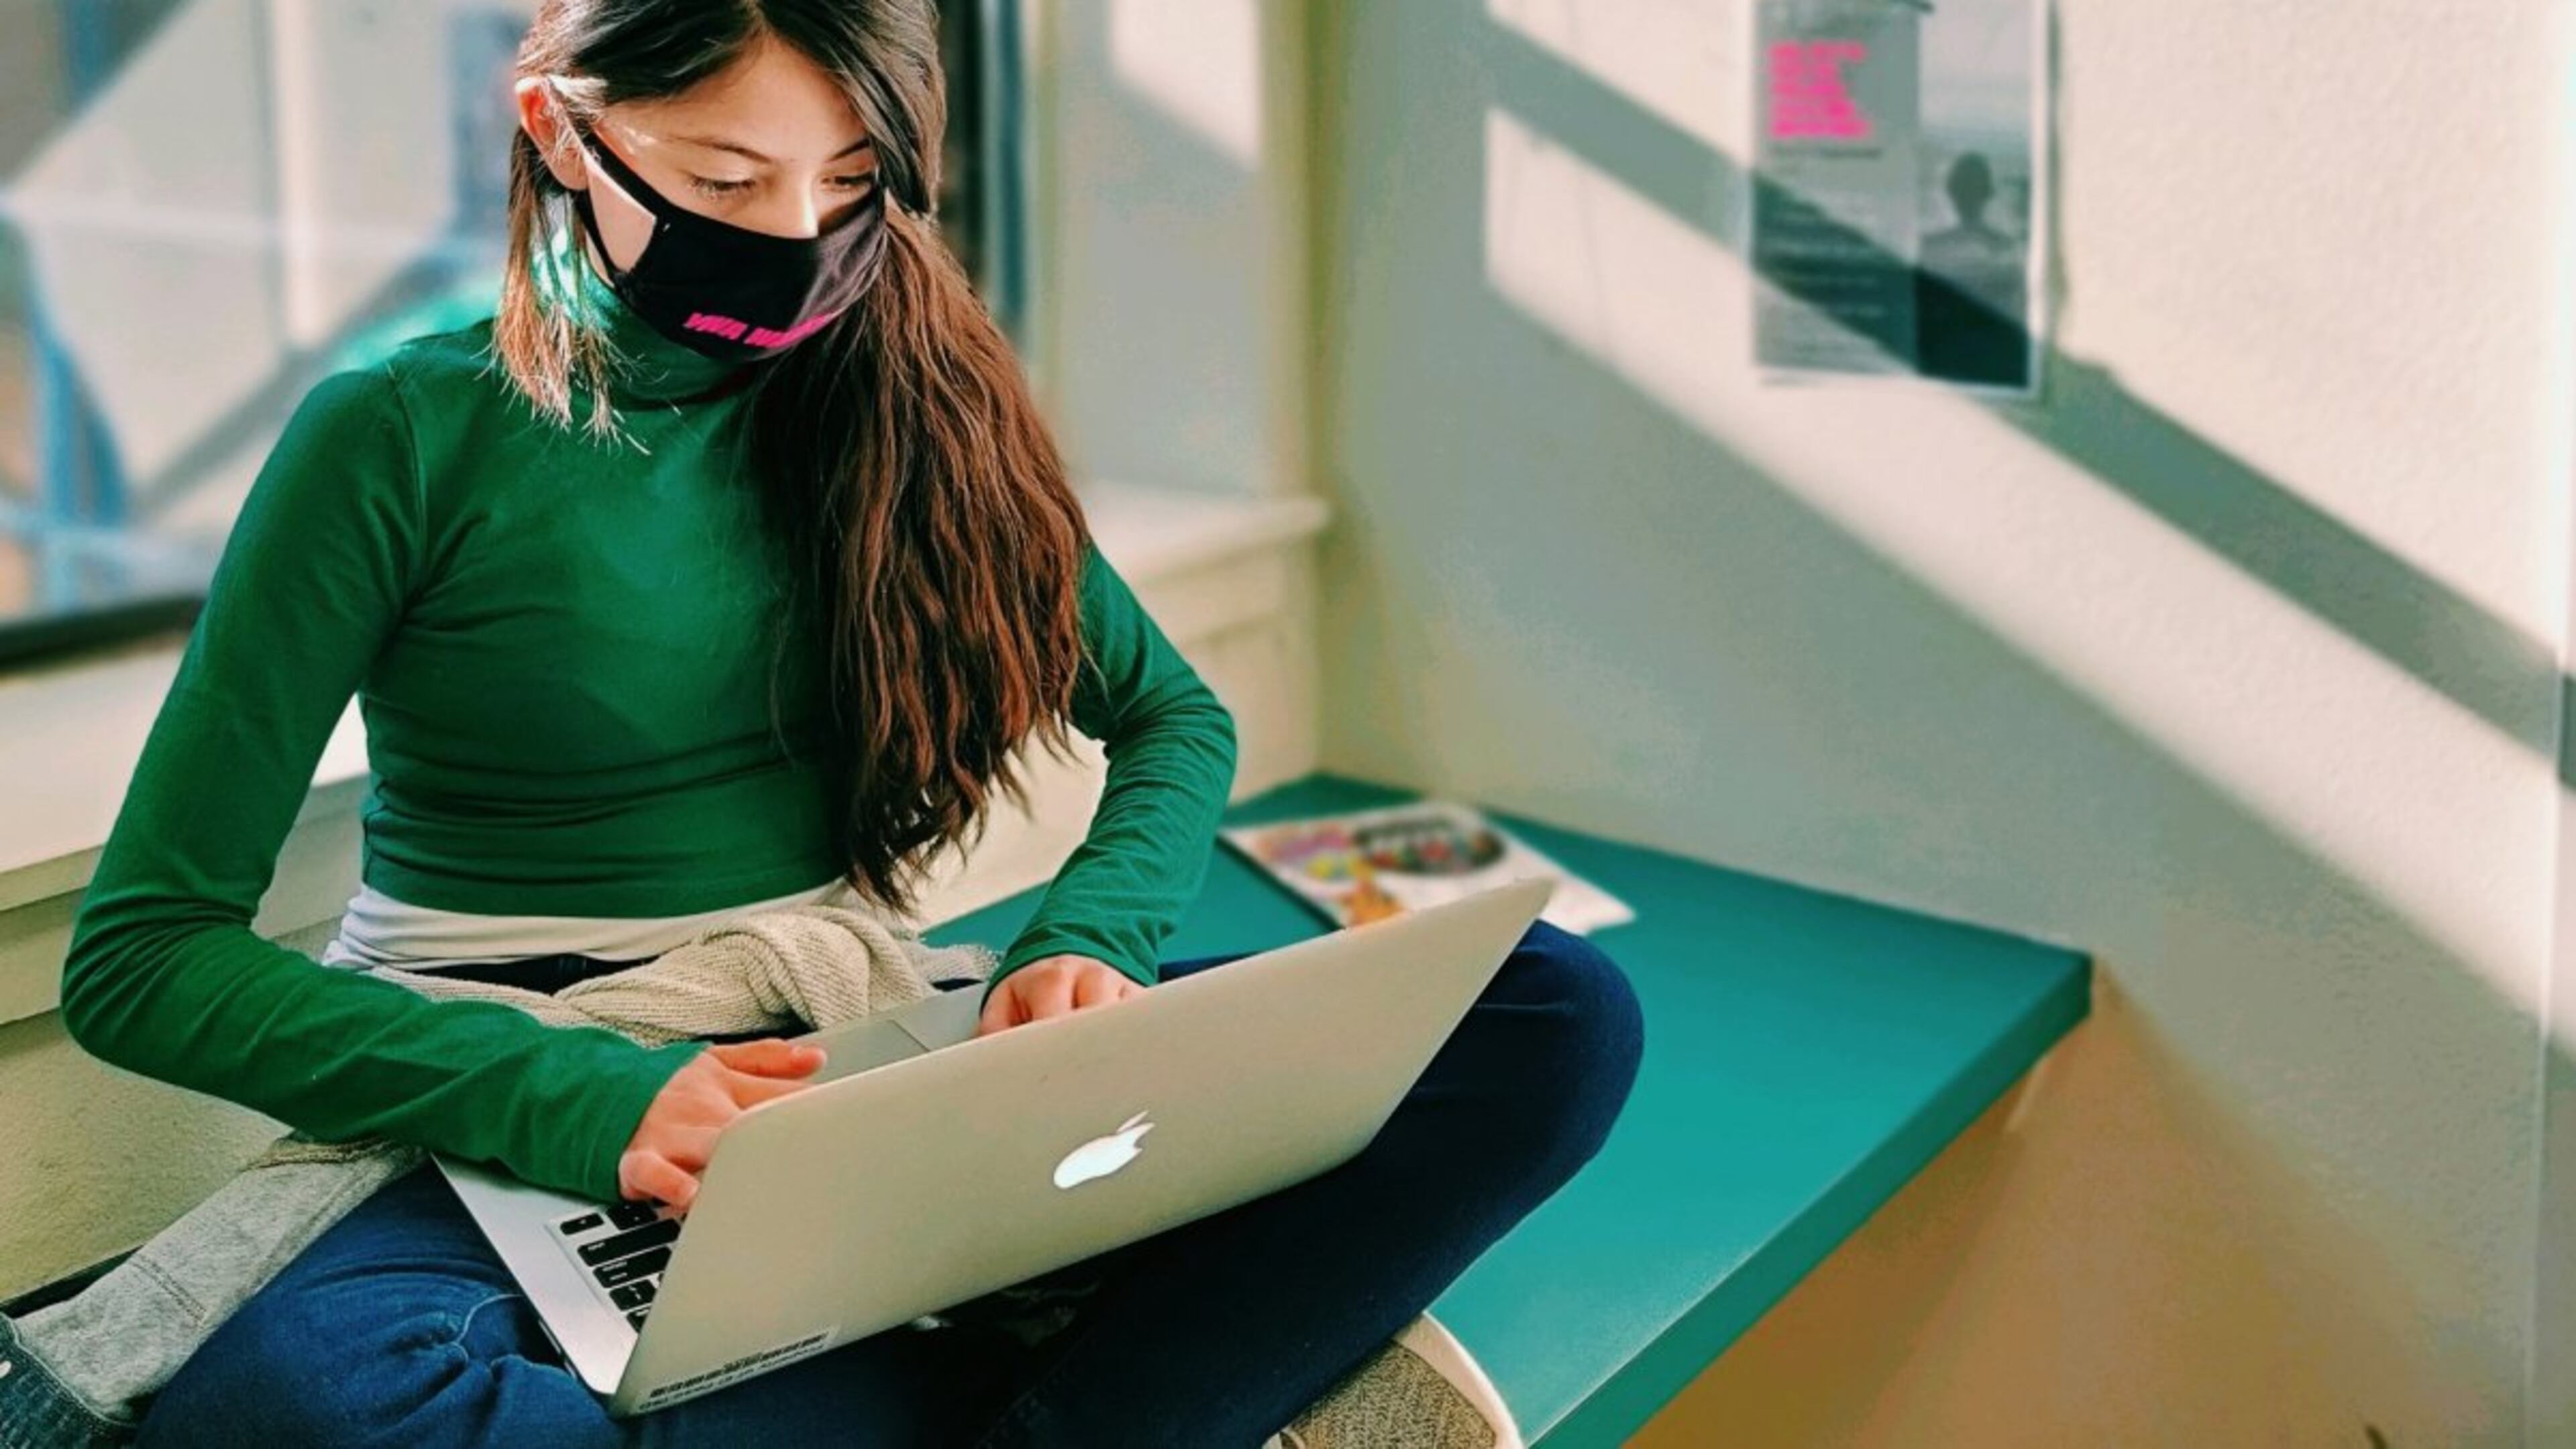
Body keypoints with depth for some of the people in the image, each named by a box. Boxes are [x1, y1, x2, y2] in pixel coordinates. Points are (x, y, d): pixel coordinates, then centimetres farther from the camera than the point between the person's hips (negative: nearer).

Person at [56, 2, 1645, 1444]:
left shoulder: (903, 398, 5)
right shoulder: (407, 437, -7)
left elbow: (1177, 719, 13)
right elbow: (142, 954, -8)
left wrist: (1085, 944, -10)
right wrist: (590, 1097, -23)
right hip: (534, 1130, -3)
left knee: (1558, 1010, -14)